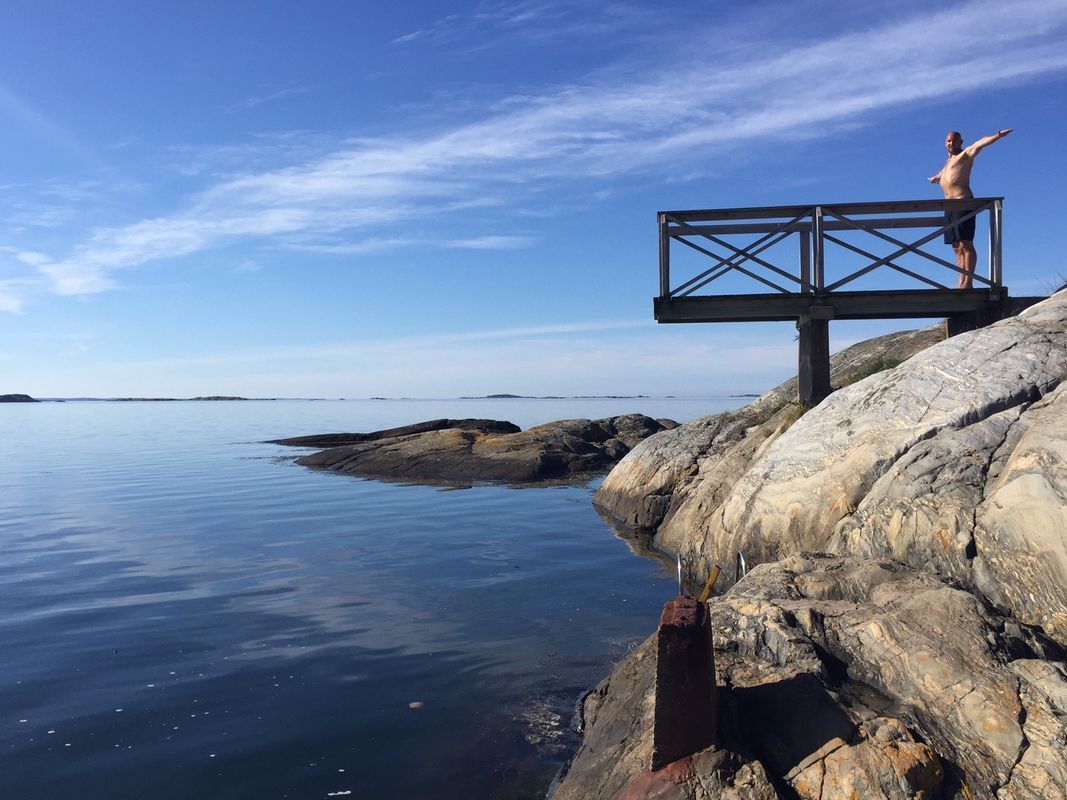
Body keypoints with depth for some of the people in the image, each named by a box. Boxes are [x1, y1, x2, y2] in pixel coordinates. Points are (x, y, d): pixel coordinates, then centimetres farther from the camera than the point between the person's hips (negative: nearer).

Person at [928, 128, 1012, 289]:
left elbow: (980, 143, -16)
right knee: (957, 248, 3)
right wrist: (936, 177, 69)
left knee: (966, 244, -13)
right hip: (949, 207, 8)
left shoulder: (966, 154, 3)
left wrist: (998, 135, -33)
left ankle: (968, 282, -18)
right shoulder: (949, 160, 26)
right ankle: (961, 283, 1)